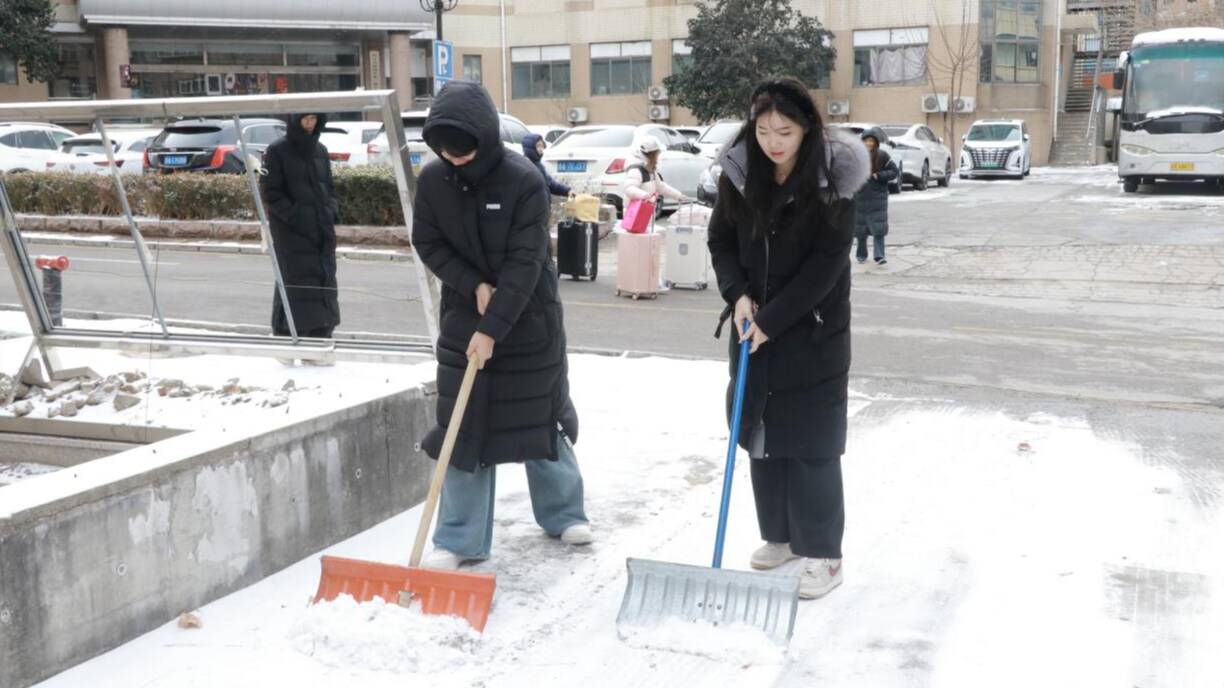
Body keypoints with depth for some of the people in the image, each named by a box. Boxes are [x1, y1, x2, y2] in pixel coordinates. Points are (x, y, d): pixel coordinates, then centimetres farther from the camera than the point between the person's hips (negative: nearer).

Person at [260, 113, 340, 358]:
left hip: (322, 231, 6)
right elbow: (270, 192, -7)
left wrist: (331, 211, 1)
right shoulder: (277, 151, -4)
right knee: (296, 284, -7)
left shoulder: (320, 151, 12)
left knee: (324, 283, 5)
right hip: (291, 233, -6)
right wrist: (296, 216, -16)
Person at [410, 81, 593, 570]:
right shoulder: (433, 180, -7)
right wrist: (474, 286, -15)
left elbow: (525, 262, -22)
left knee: (540, 417, 10)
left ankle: (563, 513, 31)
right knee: (462, 428, 2)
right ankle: (460, 541, 8)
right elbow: (427, 243, 1)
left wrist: (493, 328, -27)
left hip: (529, 320, -3)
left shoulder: (524, 181, -20)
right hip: (464, 318, 3)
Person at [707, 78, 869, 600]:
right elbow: (721, 240, 7)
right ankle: (779, 535, 27)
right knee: (761, 431, 12)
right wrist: (737, 295, -9)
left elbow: (825, 264, -17)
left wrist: (771, 320, -19)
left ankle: (821, 552, 7)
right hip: (754, 325, 5)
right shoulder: (739, 172, -3)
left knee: (811, 441, -3)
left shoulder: (832, 180, -16)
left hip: (812, 330, -5)